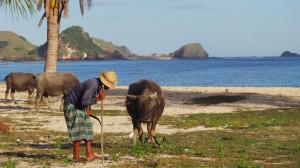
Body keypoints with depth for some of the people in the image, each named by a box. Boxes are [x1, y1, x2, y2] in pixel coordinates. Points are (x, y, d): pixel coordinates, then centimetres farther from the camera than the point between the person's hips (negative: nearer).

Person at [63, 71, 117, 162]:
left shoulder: (99, 85, 1)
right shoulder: (93, 85, -29)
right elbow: (84, 102, -34)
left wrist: (88, 109, 9)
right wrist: (98, 99, -24)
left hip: (79, 106, 10)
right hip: (71, 105, -10)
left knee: (88, 129, 7)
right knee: (78, 130, -11)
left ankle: (89, 155, 8)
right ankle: (76, 156, -3)